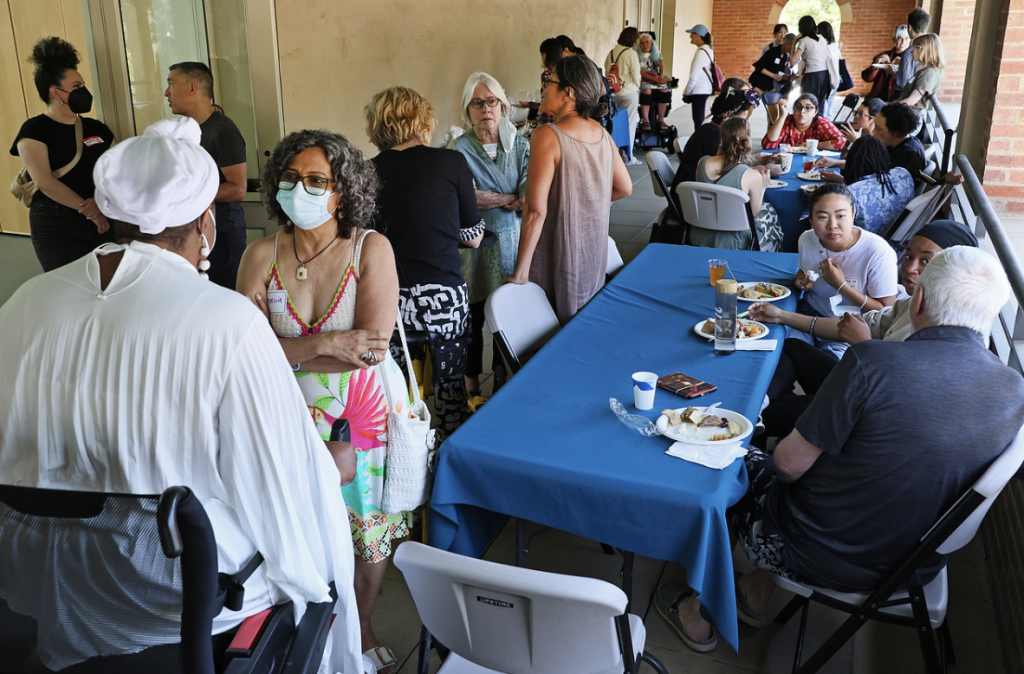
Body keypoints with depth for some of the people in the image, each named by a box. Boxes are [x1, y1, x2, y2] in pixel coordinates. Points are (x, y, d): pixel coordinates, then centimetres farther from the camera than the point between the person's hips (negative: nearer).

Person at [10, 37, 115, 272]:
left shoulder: (97, 129, 13)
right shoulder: (34, 130, -2)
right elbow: (44, 181, -12)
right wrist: (88, 210, -11)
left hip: (104, 223, 4)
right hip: (57, 230, -4)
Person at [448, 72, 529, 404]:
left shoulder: (519, 146, 4)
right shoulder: (459, 150, -5)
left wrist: (490, 199, -18)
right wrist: (511, 199, -9)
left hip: (514, 242, 3)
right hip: (476, 247, -2)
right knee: (474, 318, 5)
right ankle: (472, 386, 22)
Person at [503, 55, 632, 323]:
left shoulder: (548, 136, -19)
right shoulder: (603, 135, 2)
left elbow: (536, 210, -23)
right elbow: (625, 188, 14)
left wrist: (519, 273, -20)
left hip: (558, 257, -7)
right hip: (595, 259, 7)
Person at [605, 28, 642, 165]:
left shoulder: (612, 52, 4)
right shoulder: (631, 53, -12)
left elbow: (606, 71, 7)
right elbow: (636, 75, -9)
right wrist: (636, 87, 9)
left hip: (613, 92, 5)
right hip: (629, 92, -5)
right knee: (629, 125, 3)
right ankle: (628, 157, 7)